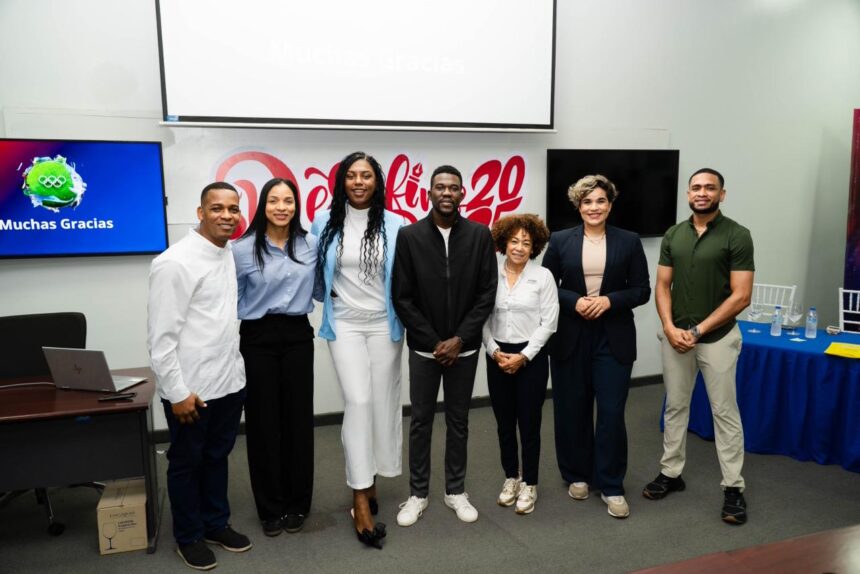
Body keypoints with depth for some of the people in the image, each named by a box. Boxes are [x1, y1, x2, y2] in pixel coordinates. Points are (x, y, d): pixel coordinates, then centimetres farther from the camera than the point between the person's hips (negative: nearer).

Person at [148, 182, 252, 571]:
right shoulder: (175, 262, -18)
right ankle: (188, 537, 31)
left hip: (230, 382, 7)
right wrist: (177, 391, -17)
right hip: (191, 389, -7)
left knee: (217, 457, 20)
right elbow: (160, 336, -18)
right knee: (186, 463, 13)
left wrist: (234, 366, 16)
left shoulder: (230, 256, 6)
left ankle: (216, 524, 38)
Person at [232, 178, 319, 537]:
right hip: (258, 338, -2)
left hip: (298, 336, 2)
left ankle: (297, 504, 24)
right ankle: (271, 507, 21)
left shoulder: (311, 245, 2)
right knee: (264, 422, 5)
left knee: (298, 419, 8)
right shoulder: (243, 249, -5)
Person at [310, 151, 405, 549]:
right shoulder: (324, 224, -1)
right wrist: (328, 300, 12)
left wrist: (403, 312, 3)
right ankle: (360, 500, -1)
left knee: (383, 402, 8)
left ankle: (369, 480, 28)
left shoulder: (395, 225, -4)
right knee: (358, 402, -8)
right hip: (345, 324, -1)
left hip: (384, 324, 1)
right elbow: (314, 272, 12)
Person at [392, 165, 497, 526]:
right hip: (423, 348, -1)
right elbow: (402, 297, -6)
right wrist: (433, 341, -10)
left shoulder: (480, 235, -2)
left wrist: (459, 339, -10)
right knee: (420, 423, 9)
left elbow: (487, 293, -3)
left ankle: (456, 491, 28)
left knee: (458, 422, 13)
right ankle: (417, 494, 23)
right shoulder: (410, 236, -5)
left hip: (464, 347, 1)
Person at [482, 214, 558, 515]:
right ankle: (511, 477, 31)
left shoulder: (543, 276, -4)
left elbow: (548, 323, -6)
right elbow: (482, 319, 2)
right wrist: (495, 351, -10)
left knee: (529, 422, 5)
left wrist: (523, 356, -11)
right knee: (504, 423, 12)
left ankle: (529, 484, 22)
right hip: (498, 357, 2)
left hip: (531, 357, -2)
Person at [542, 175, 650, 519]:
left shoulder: (629, 241, 3)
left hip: (613, 338, 0)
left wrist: (609, 301, -14)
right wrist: (575, 301, -14)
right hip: (570, 337, 1)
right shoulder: (560, 241, 2)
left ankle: (611, 485, 13)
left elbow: (642, 290, 2)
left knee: (611, 413, -2)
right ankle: (577, 475, 28)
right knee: (572, 411, 9)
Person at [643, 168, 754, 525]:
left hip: (718, 337, -4)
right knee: (675, 407, 12)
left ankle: (733, 487, 14)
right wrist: (670, 328, -10)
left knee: (724, 411, 3)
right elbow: (662, 286, 5)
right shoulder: (673, 235, 6)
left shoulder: (737, 235, -7)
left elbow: (741, 296, -11)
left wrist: (699, 329, -14)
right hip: (675, 335, 4)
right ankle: (671, 473, 25)